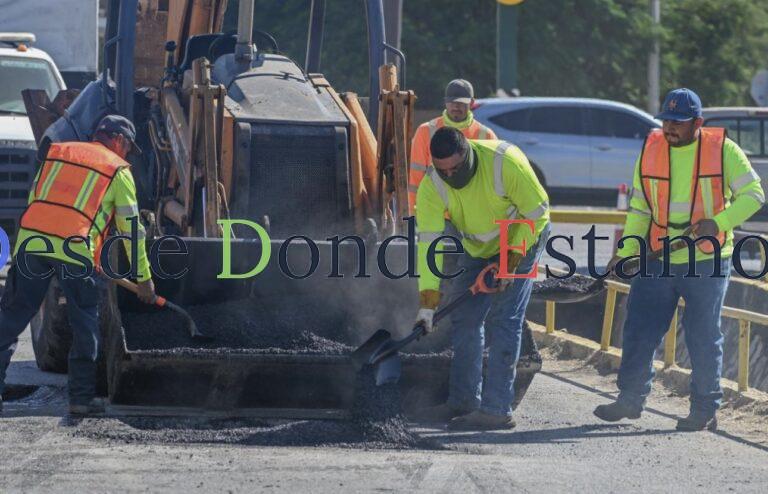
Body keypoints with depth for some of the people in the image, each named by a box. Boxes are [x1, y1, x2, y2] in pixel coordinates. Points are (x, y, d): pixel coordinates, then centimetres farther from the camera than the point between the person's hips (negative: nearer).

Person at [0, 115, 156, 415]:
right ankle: (82, 397, 11)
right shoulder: (118, 170, 13)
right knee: (85, 324, 12)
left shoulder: (57, 151, 25)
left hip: (31, 239, 3)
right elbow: (131, 226, 13)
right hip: (74, 246, -3)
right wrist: (144, 278, 19)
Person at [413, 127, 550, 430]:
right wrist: (428, 302, -31)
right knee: (464, 319, 4)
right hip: (477, 248, 5)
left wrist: (511, 259, -23)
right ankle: (463, 402, 15)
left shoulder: (505, 162, -34)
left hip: (522, 239, -5)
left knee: (503, 321, -14)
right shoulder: (432, 186, -23)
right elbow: (429, 242, -25)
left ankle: (497, 409, -16)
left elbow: (537, 211, -22)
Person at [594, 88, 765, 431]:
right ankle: (630, 399, 14)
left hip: (706, 261, -4)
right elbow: (639, 209, 9)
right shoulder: (651, 151, 4)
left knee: (703, 337, 2)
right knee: (639, 331, 3)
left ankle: (705, 409, 12)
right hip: (658, 260, 4)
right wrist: (625, 254, 0)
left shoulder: (723, 151, -7)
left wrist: (717, 223, -21)